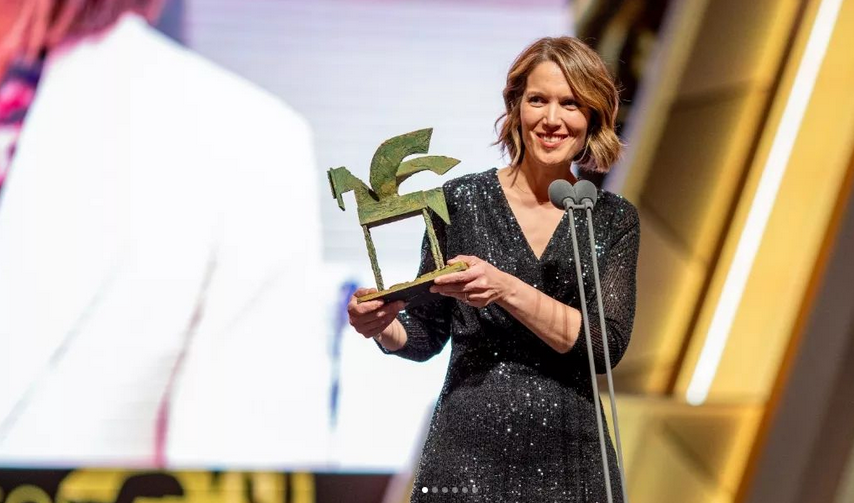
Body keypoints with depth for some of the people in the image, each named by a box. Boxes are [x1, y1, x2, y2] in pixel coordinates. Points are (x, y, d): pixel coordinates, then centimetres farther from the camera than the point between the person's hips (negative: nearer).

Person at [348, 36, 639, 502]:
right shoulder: (460, 200, 0)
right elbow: (427, 336, 7)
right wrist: (385, 329, -14)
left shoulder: (614, 219, 3)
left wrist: (507, 290, -19)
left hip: (570, 462, 1)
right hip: (467, 456, -1)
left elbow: (608, 344, -9)